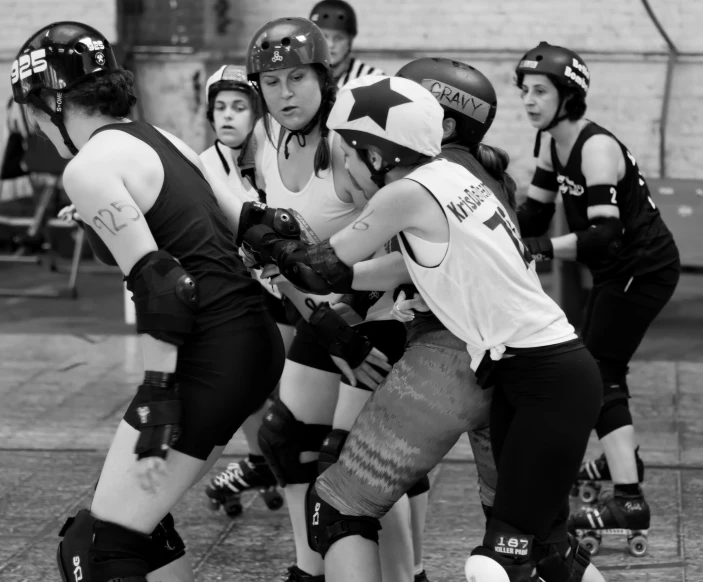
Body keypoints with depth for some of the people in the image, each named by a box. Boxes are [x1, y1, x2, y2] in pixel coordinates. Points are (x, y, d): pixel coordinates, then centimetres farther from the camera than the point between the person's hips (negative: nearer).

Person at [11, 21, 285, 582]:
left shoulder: (88, 168, -9)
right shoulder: (160, 138, 15)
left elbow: (160, 283, -17)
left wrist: (157, 397, -16)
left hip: (211, 357, -9)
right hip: (255, 340, 9)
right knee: (138, 514, 19)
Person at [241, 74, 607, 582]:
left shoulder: (406, 195, -13)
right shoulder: (450, 175, 11)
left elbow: (320, 271, -3)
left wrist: (260, 236, 13)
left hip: (549, 379, -9)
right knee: (543, 540, 16)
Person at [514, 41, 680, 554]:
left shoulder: (596, 148, -24)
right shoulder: (552, 142, 1)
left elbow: (605, 235, -33)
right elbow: (535, 213, 4)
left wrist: (541, 249, -42)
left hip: (645, 267, -9)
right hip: (620, 268, 9)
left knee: (599, 371, -16)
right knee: (596, 361, 22)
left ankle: (629, 500, -21)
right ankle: (623, 458, 45)